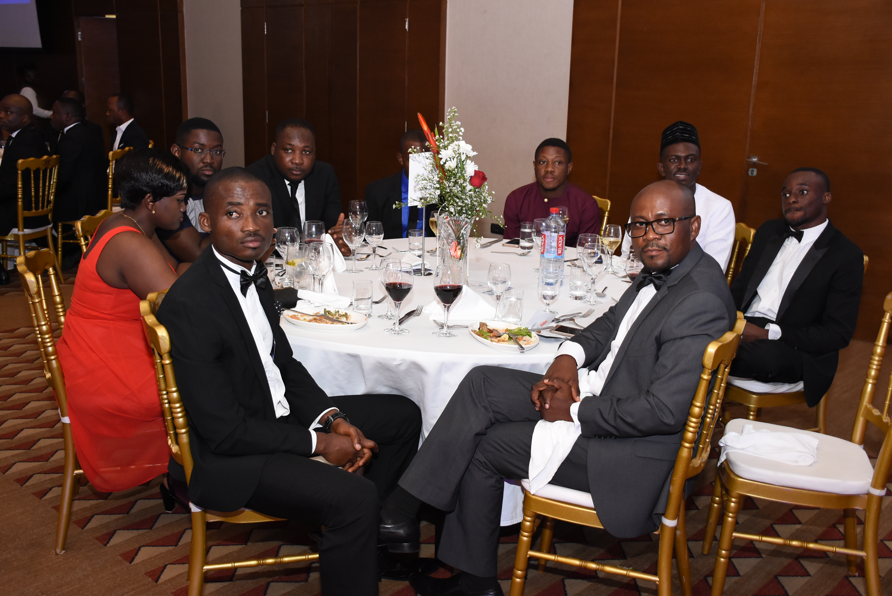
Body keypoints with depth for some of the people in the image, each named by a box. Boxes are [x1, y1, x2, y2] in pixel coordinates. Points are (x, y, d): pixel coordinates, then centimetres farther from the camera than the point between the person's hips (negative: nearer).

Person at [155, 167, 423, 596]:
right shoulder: (189, 306, -26)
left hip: (279, 415, 10)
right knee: (353, 495, -30)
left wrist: (334, 419, -3)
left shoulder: (252, 272, 2)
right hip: (225, 456, -9)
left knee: (403, 416, 13)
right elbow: (225, 431, -25)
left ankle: (373, 520, 33)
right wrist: (318, 443, -15)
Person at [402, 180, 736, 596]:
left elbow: (664, 412, -28)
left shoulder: (700, 303, -24)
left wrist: (575, 412, -18)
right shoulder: (662, 270, 5)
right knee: (481, 383, -5)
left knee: (483, 448, -6)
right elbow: (612, 322, 19)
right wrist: (568, 357, -2)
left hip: (631, 451, -9)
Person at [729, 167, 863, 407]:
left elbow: (839, 333, -7)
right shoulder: (769, 231, 18)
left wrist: (769, 334, -19)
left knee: (764, 353, -40)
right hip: (742, 330, 5)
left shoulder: (846, 255, -1)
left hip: (795, 351, -5)